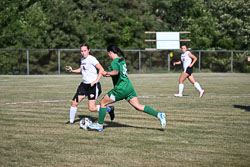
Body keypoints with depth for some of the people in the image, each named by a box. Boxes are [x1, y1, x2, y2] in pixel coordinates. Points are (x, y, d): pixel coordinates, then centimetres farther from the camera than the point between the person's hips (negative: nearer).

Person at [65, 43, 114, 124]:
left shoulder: (91, 59, -15)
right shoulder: (82, 59, 11)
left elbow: (101, 69, -21)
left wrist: (96, 81, -27)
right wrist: (72, 70, 13)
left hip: (93, 85, -8)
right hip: (84, 84, 8)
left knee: (91, 108, -10)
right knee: (74, 103, 3)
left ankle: (109, 109, 11)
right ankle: (71, 120, 21)